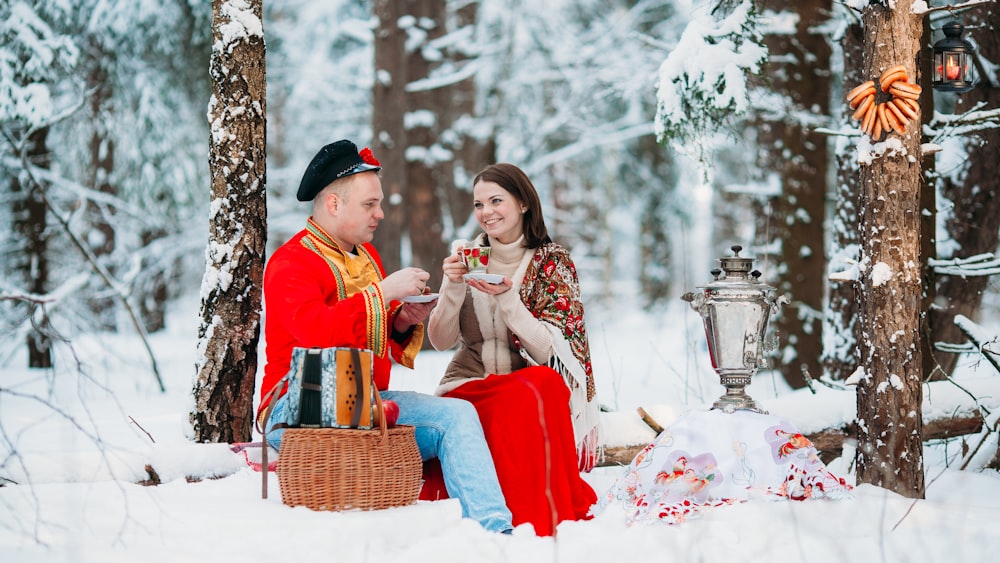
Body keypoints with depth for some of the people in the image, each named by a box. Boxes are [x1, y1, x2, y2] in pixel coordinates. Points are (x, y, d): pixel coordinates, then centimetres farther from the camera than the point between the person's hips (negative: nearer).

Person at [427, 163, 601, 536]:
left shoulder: (552, 262, 2)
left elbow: (547, 351, -10)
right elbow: (440, 340, 2)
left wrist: (506, 297, -23)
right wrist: (453, 288, -15)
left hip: (533, 390, -1)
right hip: (467, 389, 1)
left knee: (545, 383, -36)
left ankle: (547, 522, -28)